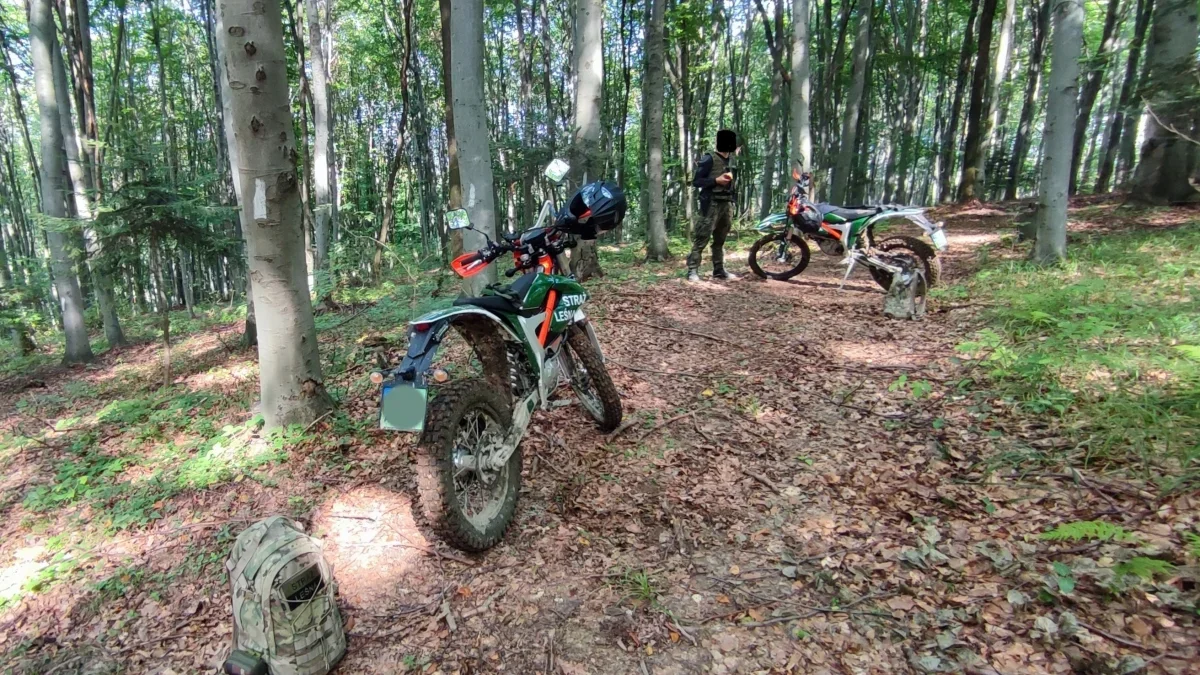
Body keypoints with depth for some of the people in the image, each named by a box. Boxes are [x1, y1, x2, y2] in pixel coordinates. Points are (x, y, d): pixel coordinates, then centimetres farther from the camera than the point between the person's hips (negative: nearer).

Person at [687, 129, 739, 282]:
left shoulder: (729, 160, 17)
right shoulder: (709, 159, -6)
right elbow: (696, 181, -9)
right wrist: (716, 180, -16)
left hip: (727, 203, 8)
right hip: (712, 204, -8)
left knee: (720, 240, 12)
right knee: (701, 239, -10)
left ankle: (719, 270, 18)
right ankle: (692, 271, -9)